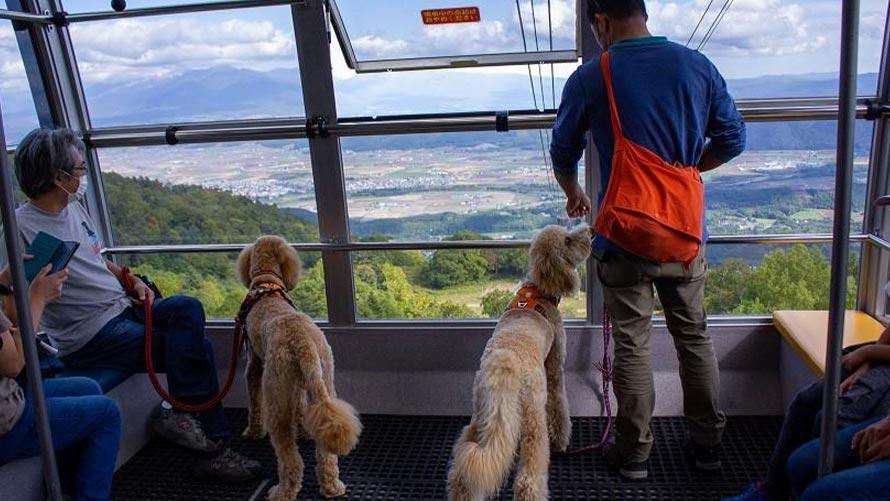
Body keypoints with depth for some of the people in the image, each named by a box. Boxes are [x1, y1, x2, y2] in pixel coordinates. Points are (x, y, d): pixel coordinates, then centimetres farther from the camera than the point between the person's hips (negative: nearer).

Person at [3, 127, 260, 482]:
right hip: (90, 337, -8)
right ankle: (212, 442, -5)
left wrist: (131, 282, 8)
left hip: (123, 307, 8)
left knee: (188, 308, -19)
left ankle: (177, 413, -14)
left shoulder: (75, 207, 12)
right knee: (196, 348, -18)